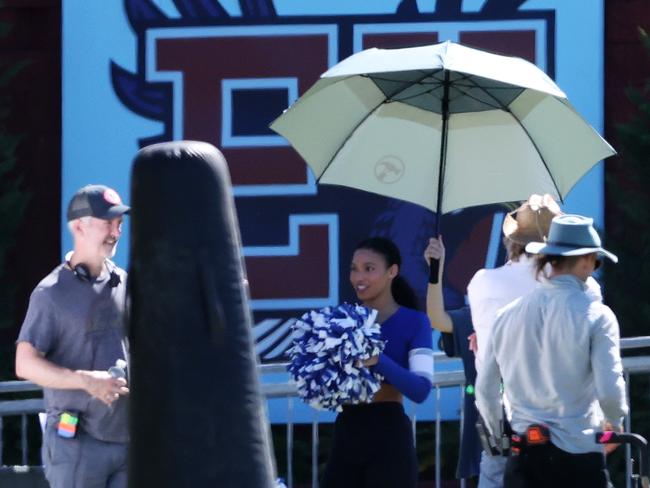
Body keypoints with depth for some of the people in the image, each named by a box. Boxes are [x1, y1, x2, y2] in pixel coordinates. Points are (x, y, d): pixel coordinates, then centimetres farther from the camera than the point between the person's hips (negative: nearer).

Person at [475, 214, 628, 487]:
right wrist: (614, 422, 11)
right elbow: (610, 391, -11)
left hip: (522, 457, 4)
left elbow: (485, 390, 10)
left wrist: (501, 434, 27)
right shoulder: (595, 315, -7)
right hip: (578, 456, -4)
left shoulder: (509, 315, 6)